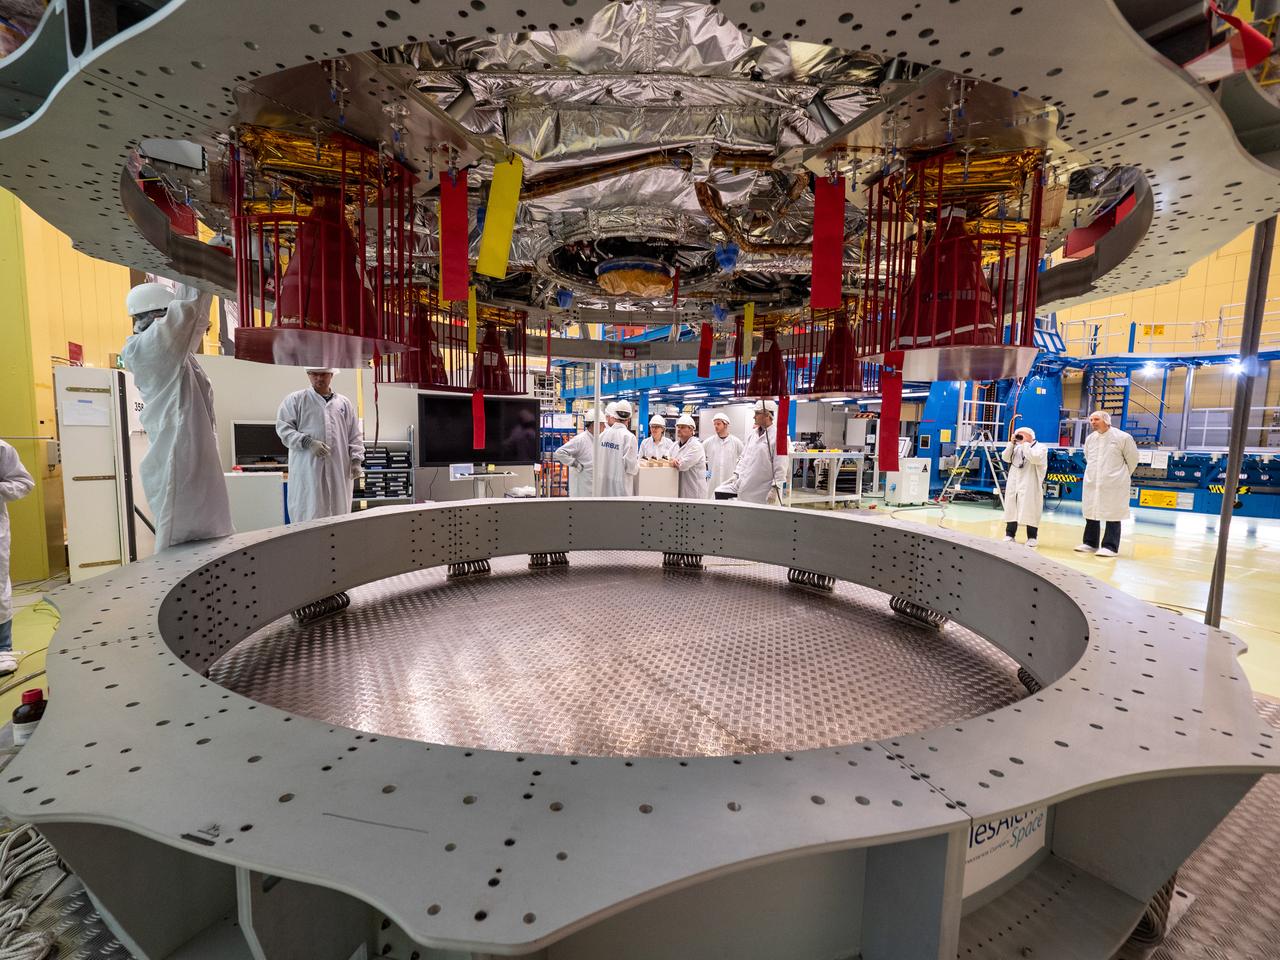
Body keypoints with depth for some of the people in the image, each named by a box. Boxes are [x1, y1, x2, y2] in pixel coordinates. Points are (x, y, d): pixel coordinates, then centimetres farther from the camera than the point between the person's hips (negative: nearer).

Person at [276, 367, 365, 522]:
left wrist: (356, 460, 4)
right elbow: (283, 427, 0)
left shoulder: (344, 403, 16)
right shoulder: (295, 400, 7)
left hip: (339, 471, 3)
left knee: (338, 516, 4)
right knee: (308, 517, -4)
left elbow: (355, 435, 16)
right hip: (307, 470, -3)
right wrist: (307, 442, -14)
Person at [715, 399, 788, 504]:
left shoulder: (778, 437, -12)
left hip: (762, 490, -7)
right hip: (744, 483, 7)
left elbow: (780, 468, -16)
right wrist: (736, 474, 7)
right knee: (720, 492, -4)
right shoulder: (753, 434, 9)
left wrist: (775, 488, -19)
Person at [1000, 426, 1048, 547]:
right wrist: (1012, 443, 2)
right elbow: (1005, 458, 9)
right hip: (1014, 485, 6)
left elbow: (1035, 459, -19)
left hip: (1030, 487, -6)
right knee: (1011, 510, 6)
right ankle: (1009, 535, 12)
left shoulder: (1041, 447, 0)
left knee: (1030, 511, -5)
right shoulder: (1017, 448, 19)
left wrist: (1025, 444, -12)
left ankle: (1032, 537, 3)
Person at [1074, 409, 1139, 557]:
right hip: (1092, 483, 5)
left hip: (1113, 485, -5)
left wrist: (1123, 476, 11)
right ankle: (1090, 543, 21)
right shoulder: (1090, 439, 7)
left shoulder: (1122, 437, -8)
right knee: (1090, 513, 10)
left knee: (1112, 516, -1)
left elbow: (1132, 459, 2)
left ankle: (1110, 547, 5)